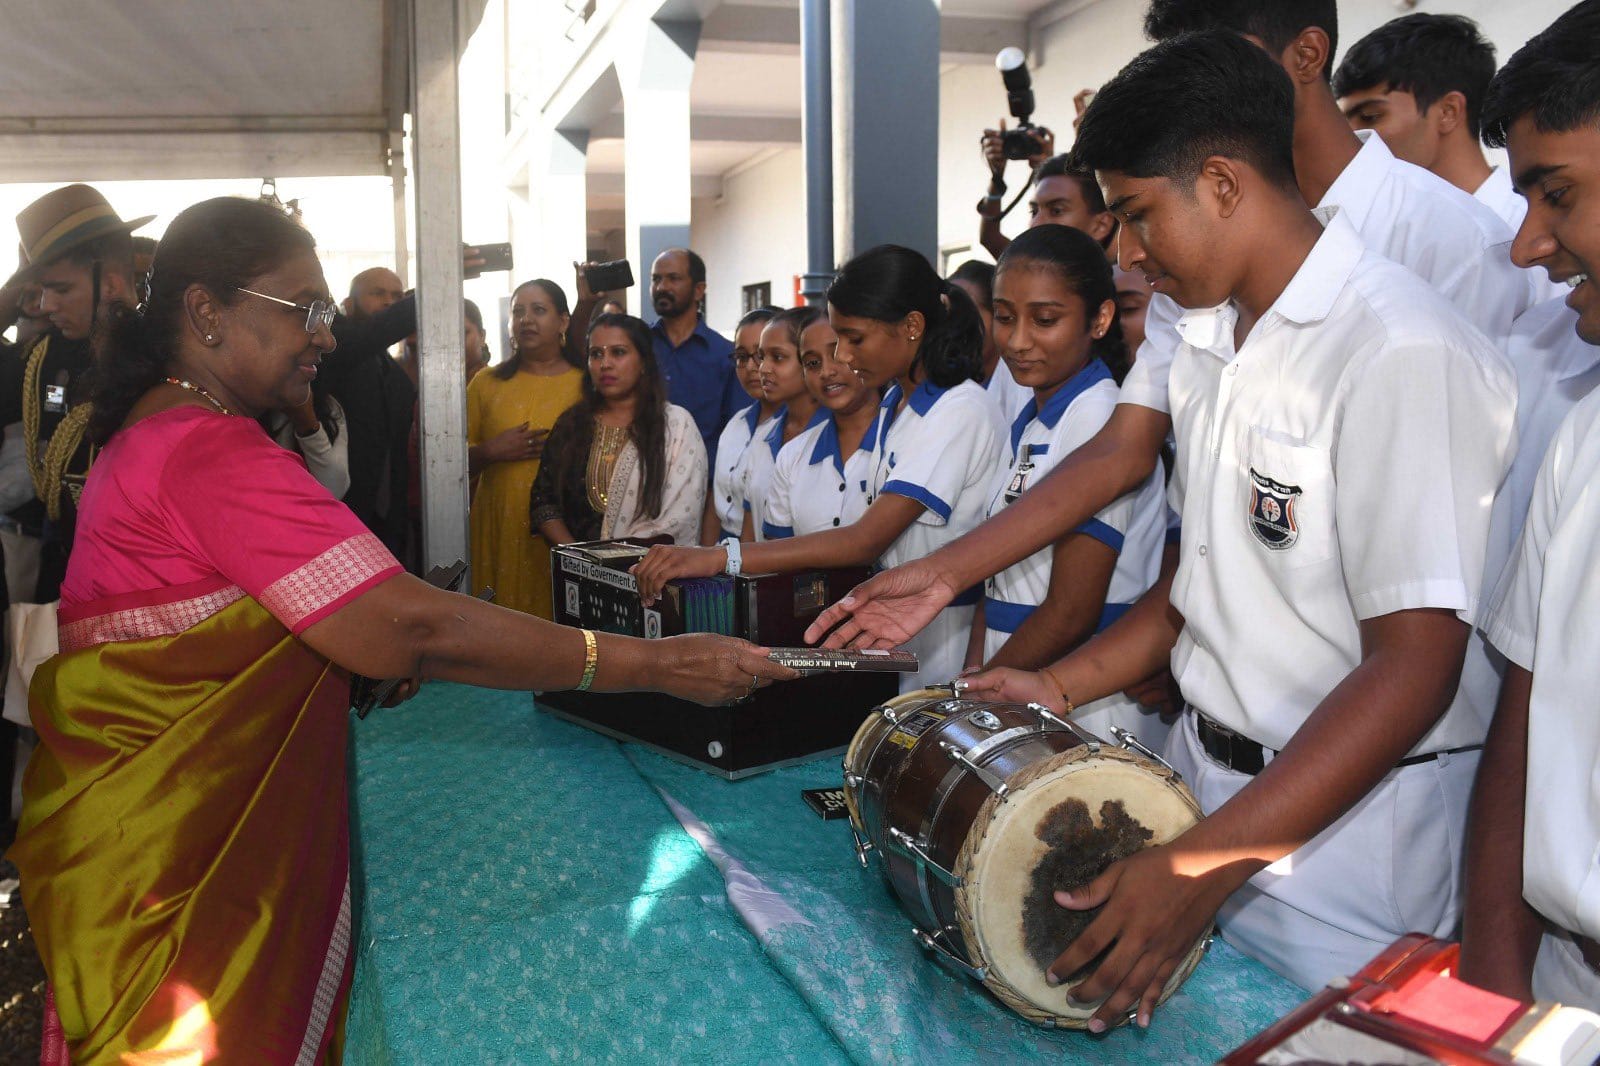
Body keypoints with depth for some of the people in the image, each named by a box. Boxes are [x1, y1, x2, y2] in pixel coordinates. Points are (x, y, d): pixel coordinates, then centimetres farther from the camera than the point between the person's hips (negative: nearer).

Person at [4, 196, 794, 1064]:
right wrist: (658, 664, -28)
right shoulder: (211, 454, -24)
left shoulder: (149, 432, 12)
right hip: (182, 856, -10)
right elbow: (416, 627, -30)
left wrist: (367, 644, 4)